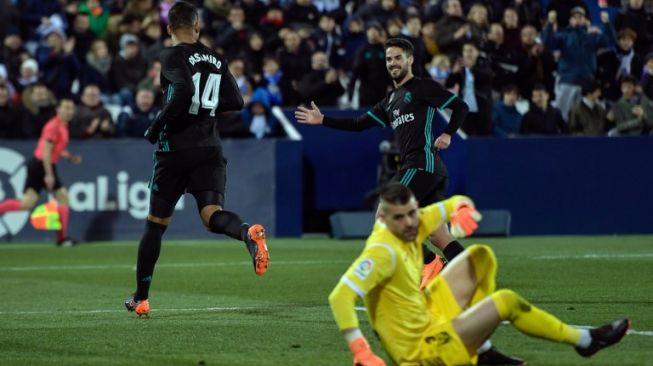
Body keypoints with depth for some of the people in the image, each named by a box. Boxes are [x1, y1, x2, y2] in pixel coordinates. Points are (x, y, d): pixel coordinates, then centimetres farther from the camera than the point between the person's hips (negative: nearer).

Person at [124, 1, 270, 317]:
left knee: (156, 223, 10)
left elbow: (184, 90, -23)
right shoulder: (216, 60, 11)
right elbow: (235, 102, 10)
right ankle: (248, 233, -47)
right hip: (209, 150, 3)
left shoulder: (173, 56, -6)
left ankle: (140, 299, 19)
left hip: (175, 150, -3)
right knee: (212, 214, -11)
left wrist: (156, 127, -13)